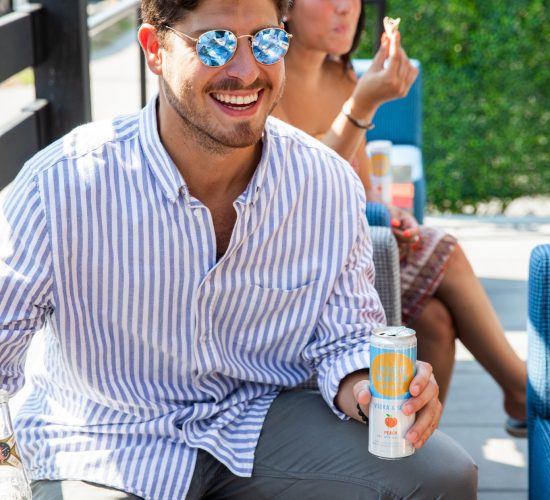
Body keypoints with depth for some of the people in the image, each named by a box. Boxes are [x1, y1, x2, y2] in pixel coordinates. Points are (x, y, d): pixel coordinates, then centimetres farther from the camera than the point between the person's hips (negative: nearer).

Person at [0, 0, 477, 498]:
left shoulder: (330, 183, -10)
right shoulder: (60, 186, -20)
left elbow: (344, 334, 0)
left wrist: (366, 390, -23)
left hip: (258, 423, 2)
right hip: (108, 447, -1)